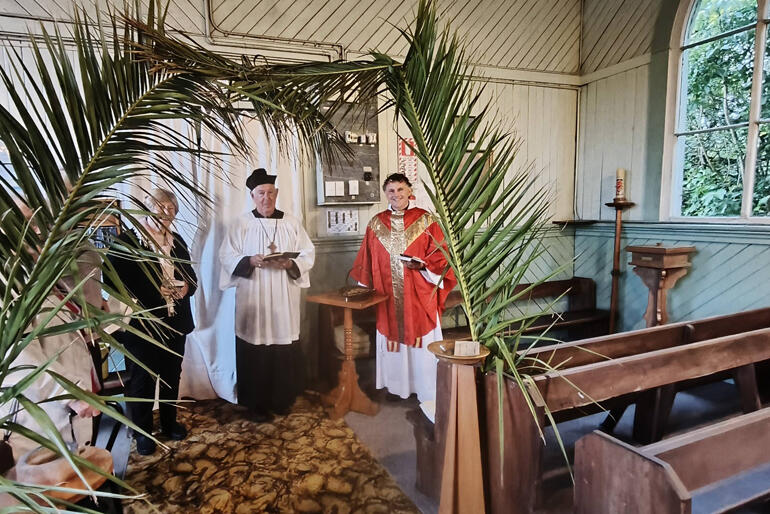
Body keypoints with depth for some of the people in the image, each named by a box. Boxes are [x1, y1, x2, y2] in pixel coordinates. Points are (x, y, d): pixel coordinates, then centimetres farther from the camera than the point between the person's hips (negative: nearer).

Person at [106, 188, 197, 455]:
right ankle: (142, 431, 26)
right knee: (142, 379, 9)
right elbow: (114, 283, -13)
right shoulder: (125, 241, -9)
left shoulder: (177, 241, 9)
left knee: (171, 375, 18)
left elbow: (191, 275, 15)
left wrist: (187, 287, -9)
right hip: (141, 325, -5)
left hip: (175, 323, 5)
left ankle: (170, 422, 36)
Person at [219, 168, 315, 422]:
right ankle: (257, 404, 21)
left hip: (284, 300, 2)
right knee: (255, 353, 4)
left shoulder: (291, 223, 6)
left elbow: (308, 254, 3)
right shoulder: (241, 224, 2)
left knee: (285, 352, 6)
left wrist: (290, 263, -16)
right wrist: (250, 261, -19)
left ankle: (283, 399, 25)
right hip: (253, 300, -1)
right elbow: (226, 256, -2)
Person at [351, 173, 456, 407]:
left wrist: (422, 264, -19)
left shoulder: (425, 220, -2)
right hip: (389, 297, 3)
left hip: (419, 295, -2)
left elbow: (440, 256, -2)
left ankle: (426, 389, 19)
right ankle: (395, 385, 27)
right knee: (392, 339, 11)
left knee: (421, 342, 4)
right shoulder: (376, 223, 6)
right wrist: (366, 288, 9)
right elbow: (367, 261, 11)